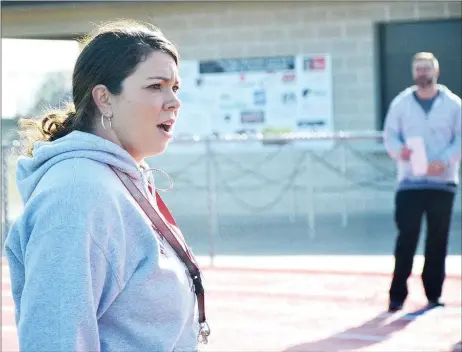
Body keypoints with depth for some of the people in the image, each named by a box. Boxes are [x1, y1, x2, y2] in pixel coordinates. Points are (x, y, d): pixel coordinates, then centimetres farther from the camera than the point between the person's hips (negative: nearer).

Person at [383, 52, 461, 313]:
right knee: (406, 237, -6)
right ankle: (398, 294, -2)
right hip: (410, 182, 0)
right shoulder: (401, 103, 7)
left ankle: (434, 293, 13)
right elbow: (390, 135, 6)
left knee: (438, 239, 4)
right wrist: (399, 150, -17)